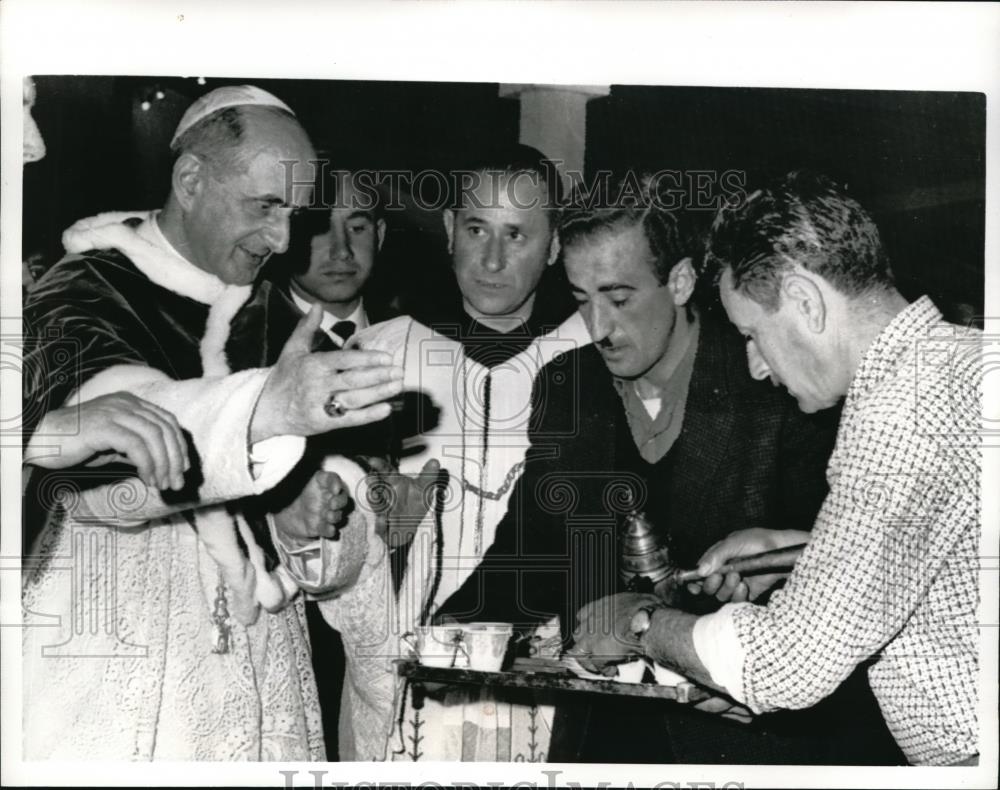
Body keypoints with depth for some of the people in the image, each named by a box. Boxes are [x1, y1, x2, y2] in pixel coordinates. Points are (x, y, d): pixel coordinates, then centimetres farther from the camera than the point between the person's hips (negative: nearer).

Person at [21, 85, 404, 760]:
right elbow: (96, 470, -29)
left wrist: (299, 528, -3)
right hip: (118, 685, -5)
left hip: (261, 683, 5)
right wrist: (263, 410, -45)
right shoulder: (83, 294, -9)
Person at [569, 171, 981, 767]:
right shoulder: (963, 353, 8)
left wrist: (641, 624, -7)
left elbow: (791, 664, -22)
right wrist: (790, 548, 17)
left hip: (966, 753, -9)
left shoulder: (906, 406, -22)